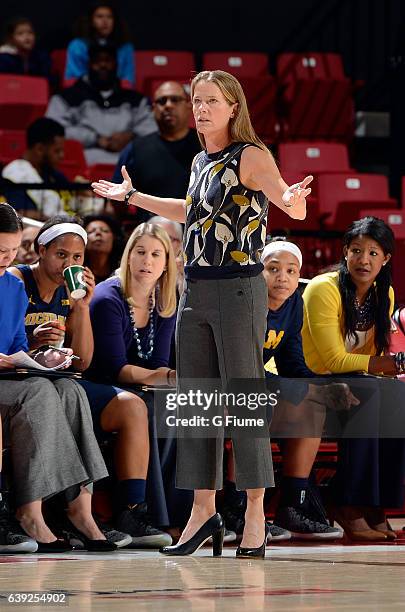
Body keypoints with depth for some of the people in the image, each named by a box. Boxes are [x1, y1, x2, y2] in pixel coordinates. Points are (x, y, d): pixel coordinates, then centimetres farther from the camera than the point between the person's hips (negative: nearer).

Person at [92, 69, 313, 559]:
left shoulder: (251, 156, -7)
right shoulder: (201, 161, 15)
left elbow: (295, 208, -19)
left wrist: (292, 200, -43)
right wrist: (131, 196, 40)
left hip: (238, 289, -8)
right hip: (195, 292, 8)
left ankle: (255, 516, -3)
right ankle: (204, 511, 14)